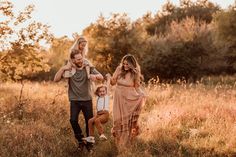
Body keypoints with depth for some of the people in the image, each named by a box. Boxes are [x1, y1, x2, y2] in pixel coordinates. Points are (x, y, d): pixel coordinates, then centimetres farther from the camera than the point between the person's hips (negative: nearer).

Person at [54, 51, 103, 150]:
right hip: (74, 100, -1)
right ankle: (81, 140, 2)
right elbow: (56, 79, -6)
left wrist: (94, 76, -33)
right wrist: (63, 69, -17)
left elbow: (101, 77, -11)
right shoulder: (69, 70, -1)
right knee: (73, 120, -19)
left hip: (87, 100, 1)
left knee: (89, 122, 4)